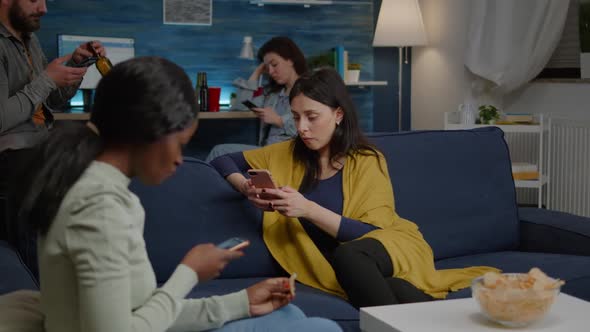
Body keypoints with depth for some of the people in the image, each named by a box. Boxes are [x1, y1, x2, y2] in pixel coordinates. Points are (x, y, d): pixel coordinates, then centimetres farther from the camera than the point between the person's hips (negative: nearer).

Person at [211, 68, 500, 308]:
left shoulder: (367, 162, -3)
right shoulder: (287, 155, 8)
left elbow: (371, 234, -12)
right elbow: (223, 160, 18)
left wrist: (308, 209, -23)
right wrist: (245, 188, -6)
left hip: (391, 250, -1)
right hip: (348, 270, 2)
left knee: (348, 256, -41)